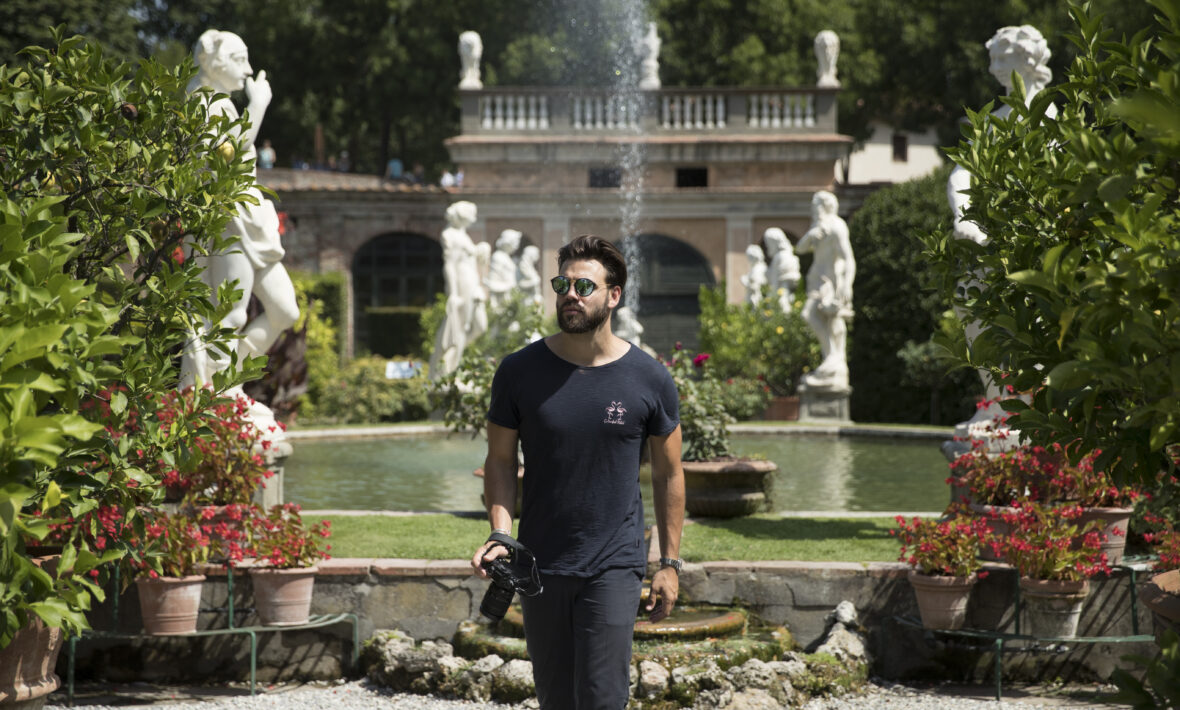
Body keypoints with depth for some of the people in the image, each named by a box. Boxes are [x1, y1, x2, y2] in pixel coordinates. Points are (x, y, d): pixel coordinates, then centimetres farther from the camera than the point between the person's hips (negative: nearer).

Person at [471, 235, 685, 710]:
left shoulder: (649, 380, -3)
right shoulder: (519, 372, -1)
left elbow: (668, 474, 5)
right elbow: (500, 460, 6)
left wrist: (670, 563, 3)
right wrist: (500, 533, -10)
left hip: (613, 567, -2)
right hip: (539, 566, 2)